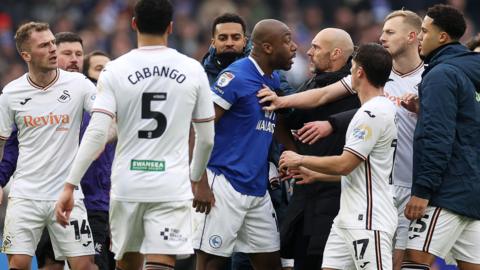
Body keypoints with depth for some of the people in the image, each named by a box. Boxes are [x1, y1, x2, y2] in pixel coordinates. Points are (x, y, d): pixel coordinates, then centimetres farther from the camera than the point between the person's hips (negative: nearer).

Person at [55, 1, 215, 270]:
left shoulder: (115, 71, -3)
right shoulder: (193, 71, 1)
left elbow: (97, 134, -11)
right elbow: (207, 138, 7)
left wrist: (70, 186, -7)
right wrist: (196, 179, 25)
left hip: (127, 185, 1)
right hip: (172, 187, -1)